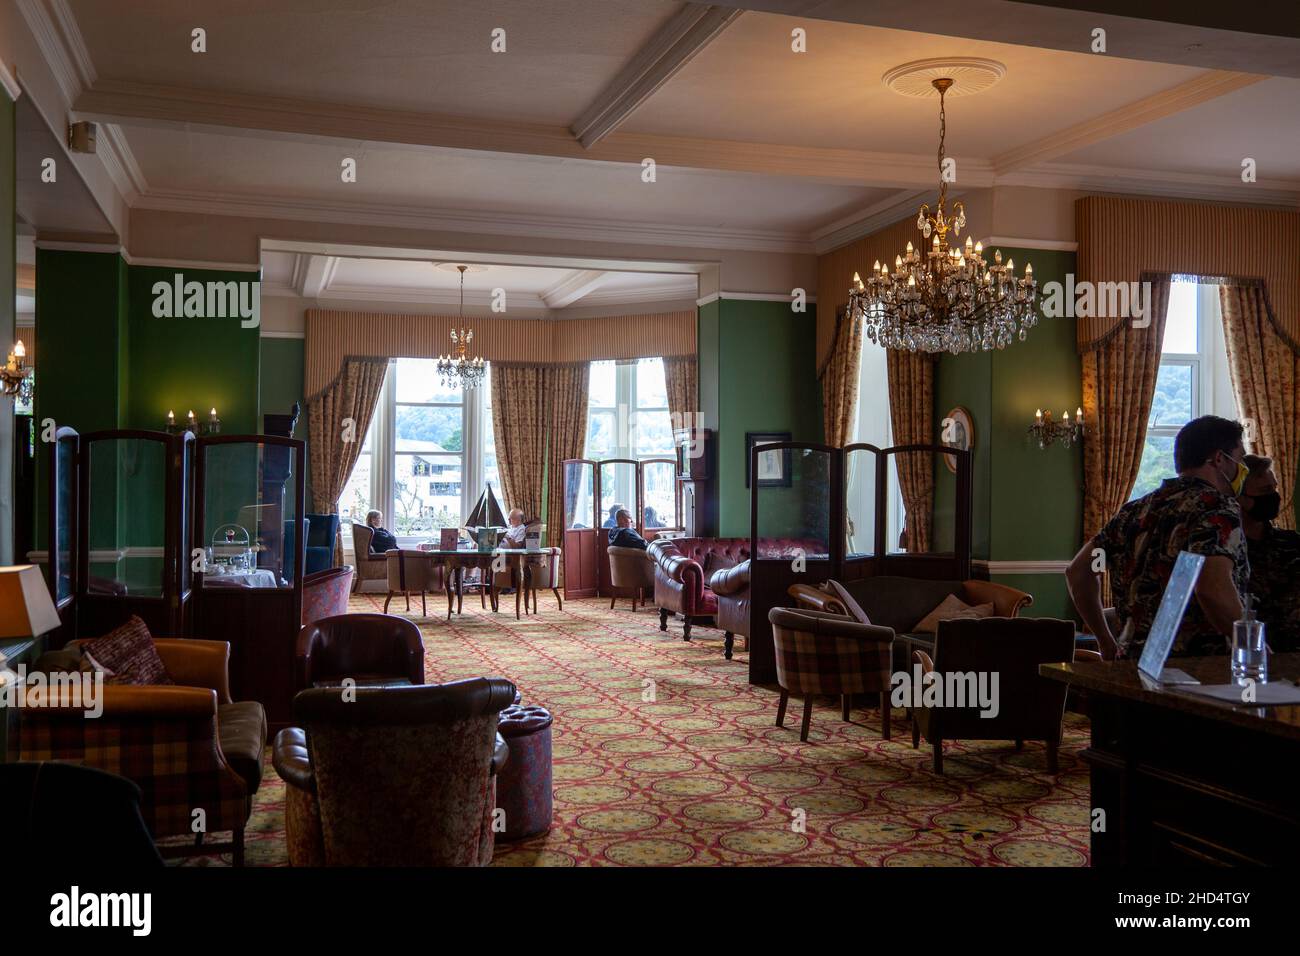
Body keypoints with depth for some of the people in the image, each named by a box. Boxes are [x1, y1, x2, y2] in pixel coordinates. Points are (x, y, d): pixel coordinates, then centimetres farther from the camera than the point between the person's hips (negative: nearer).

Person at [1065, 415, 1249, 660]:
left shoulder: (1136, 510, 15)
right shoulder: (1218, 507, -4)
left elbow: (1078, 571, 20)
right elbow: (1213, 590, -20)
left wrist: (1107, 643, 23)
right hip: (1197, 667, -7)